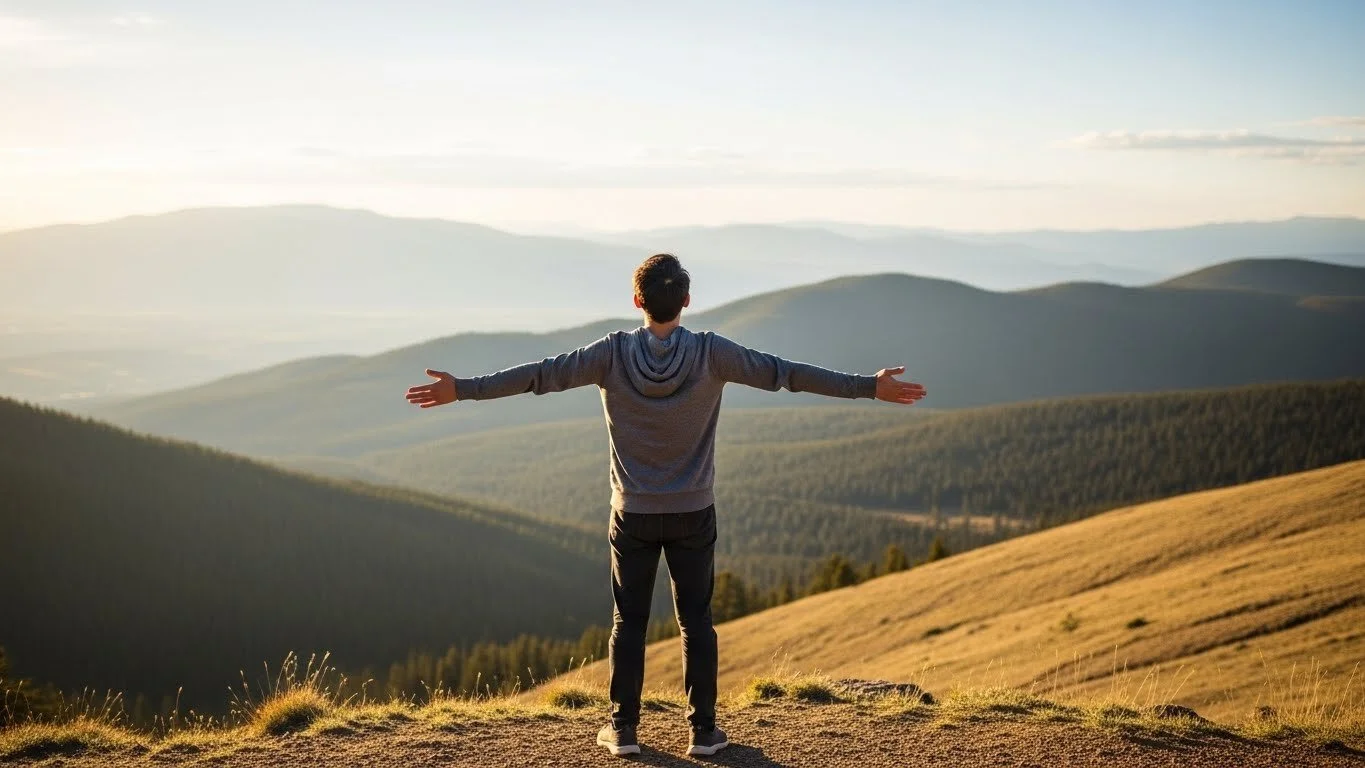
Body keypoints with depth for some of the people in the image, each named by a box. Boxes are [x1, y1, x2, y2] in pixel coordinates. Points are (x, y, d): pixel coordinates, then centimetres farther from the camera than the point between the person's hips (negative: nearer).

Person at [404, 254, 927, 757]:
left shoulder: (614, 353, -10)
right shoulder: (710, 353, -12)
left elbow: (541, 375, -9)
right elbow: (782, 373, -11)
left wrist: (463, 389, -2)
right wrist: (870, 387, -7)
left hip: (633, 513, 0)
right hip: (693, 513, 0)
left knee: (628, 621, 10)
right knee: (696, 622, 9)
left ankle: (623, 728, 13)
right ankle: (703, 730, 12)